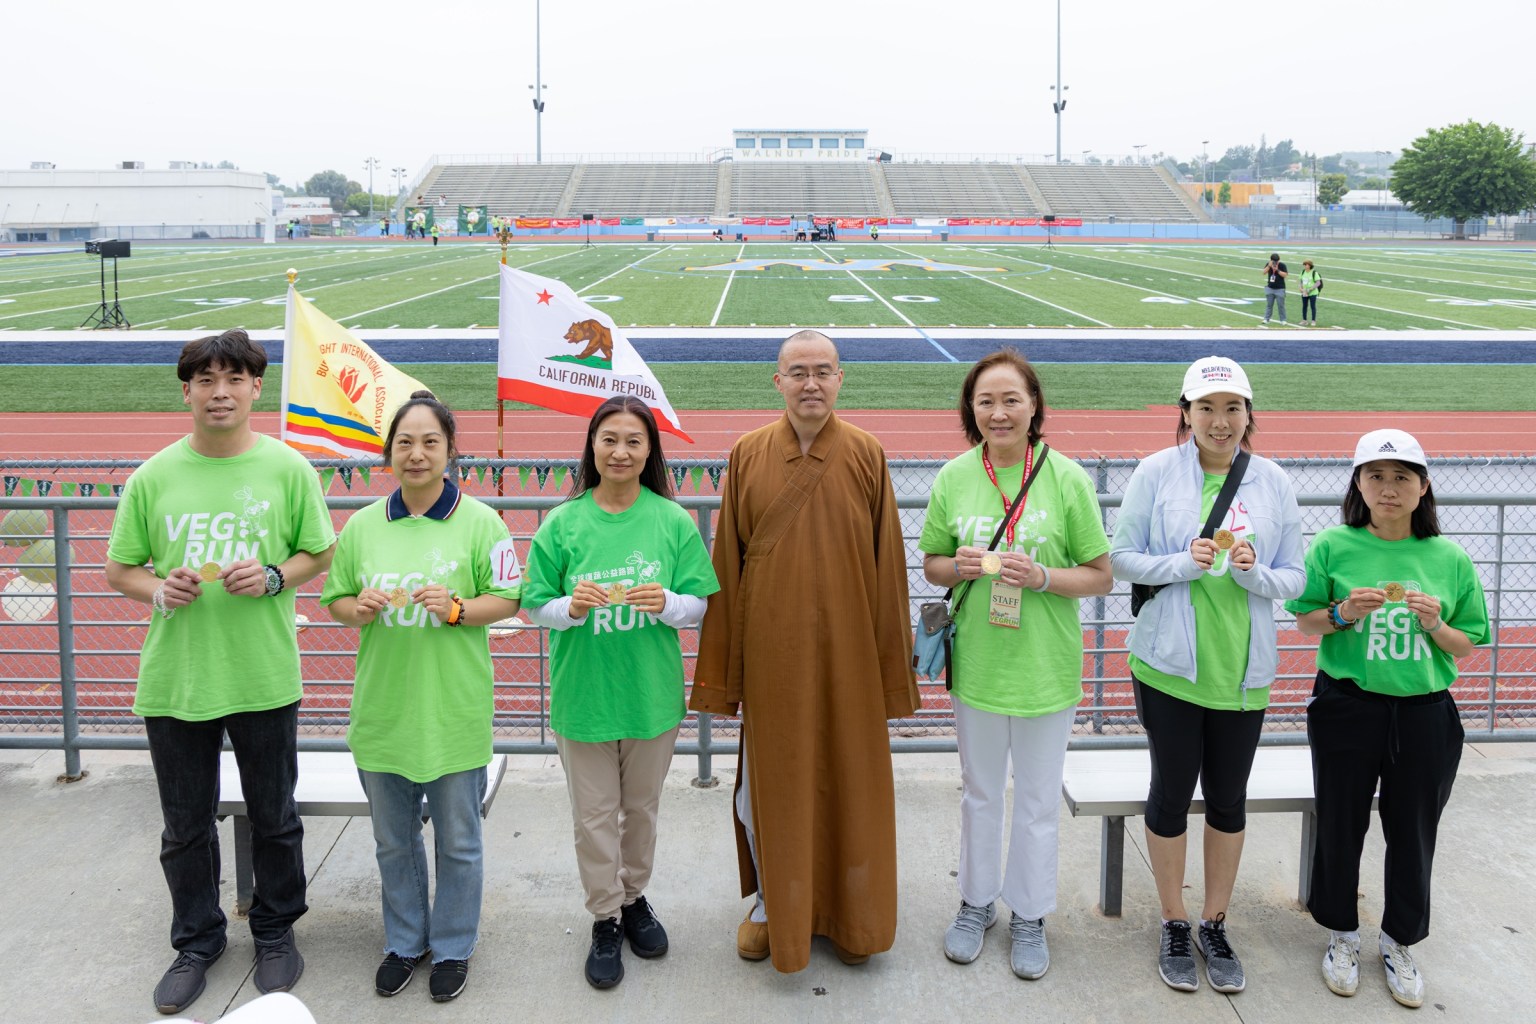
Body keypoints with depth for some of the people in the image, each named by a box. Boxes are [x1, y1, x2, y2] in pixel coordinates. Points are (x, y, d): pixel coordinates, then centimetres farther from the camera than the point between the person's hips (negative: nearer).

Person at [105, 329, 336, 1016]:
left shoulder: (288, 468, -3)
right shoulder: (153, 477, 0)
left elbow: (320, 552, 5)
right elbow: (119, 569, 8)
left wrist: (272, 578, -14)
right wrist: (157, 590, -13)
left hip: (264, 677, -1)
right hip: (174, 680, 1)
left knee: (274, 818, 13)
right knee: (186, 826, 14)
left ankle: (276, 932, 34)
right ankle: (196, 943, 33)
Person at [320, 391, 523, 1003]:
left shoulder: (480, 523, -4)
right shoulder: (362, 526, 5)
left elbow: (506, 599, -3)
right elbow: (334, 601, 11)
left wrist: (457, 608, -21)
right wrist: (358, 608, -11)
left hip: (454, 712, -3)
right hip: (383, 710, 3)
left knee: (457, 840, 9)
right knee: (393, 840, 16)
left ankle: (452, 947, 27)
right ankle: (403, 942, 35)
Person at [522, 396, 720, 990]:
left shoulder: (673, 521, -5)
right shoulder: (562, 524, -5)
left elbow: (698, 608, -2)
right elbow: (537, 607, -1)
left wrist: (666, 603, -22)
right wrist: (572, 608, -22)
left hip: (651, 693, 1)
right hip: (583, 695, 0)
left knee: (641, 807, 17)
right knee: (594, 815, 9)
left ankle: (634, 897, 39)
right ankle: (605, 919, 26)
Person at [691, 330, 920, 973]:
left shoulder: (867, 455, -2)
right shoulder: (748, 456, -1)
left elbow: (888, 565, -1)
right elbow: (726, 564, 0)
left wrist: (893, 666, -2)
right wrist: (719, 672, -1)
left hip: (847, 653, 0)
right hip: (770, 652, 0)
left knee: (849, 782, 11)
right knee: (767, 782, 11)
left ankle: (849, 914, 30)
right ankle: (772, 904, 32)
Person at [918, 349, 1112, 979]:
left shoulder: (1066, 478, -11)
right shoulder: (954, 477, -4)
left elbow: (1101, 575, -5)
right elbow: (930, 565, 7)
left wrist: (1042, 577, -22)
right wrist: (959, 567, -15)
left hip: (1044, 667, -2)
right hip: (976, 661, 2)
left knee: (1037, 802, 12)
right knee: (979, 793, 19)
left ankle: (1030, 916, 32)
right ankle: (977, 903, 38)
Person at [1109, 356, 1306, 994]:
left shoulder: (1273, 482, 1)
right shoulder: (1156, 473, -5)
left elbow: (1294, 578, 3)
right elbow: (1122, 557, -4)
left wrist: (1254, 572, -17)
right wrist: (1185, 563, -19)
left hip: (1242, 670, 2)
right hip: (1169, 662, -2)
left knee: (1228, 799, 11)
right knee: (1172, 792, 8)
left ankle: (1215, 926, 29)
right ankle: (1174, 925, 26)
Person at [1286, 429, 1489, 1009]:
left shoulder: (1450, 559, -1)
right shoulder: (1334, 546, -5)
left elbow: (1467, 646, 5)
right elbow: (1303, 624, 3)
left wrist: (1435, 624, -15)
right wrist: (1342, 613, -17)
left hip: (1424, 714, 1)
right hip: (1346, 707, -1)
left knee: (1412, 831, 11)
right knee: (1341, 825, 10)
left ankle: (1400, 943, 31)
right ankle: (1342, 935, 31)